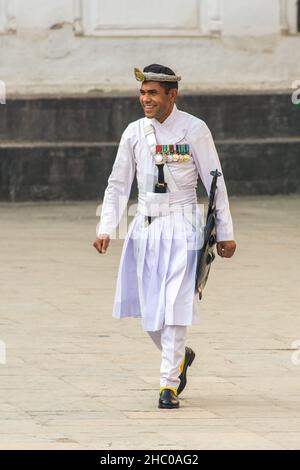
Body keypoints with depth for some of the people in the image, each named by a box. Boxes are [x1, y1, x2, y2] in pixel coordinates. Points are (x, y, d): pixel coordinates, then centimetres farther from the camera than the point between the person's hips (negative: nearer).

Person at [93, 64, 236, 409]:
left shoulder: (194, 130, -7)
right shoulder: (134, 133, 4)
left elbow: (215, 183, -1)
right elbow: (118, 184, 9)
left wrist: (225, 233, 0)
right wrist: (105, 228, -1)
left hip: (182, 225, -4)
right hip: (146, 225, 4)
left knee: (175, 305, -9)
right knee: (147, 308, 6)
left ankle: (169, 384, -4)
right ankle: (180, 355, 34)